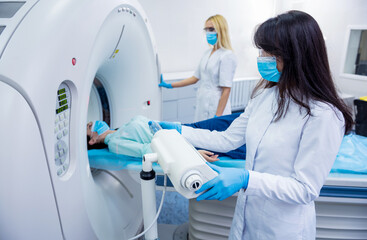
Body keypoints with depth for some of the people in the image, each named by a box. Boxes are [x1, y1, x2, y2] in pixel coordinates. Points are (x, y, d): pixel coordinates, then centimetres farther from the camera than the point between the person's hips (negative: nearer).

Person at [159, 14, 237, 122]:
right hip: (201, 104, 7)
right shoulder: (207, 53, 12)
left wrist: (218, 116, -19)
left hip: (215, 107, -7)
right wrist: (170, 85, 17)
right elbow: (195, 78, 17)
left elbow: (226, 90, -16)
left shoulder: (227, 56, -12)